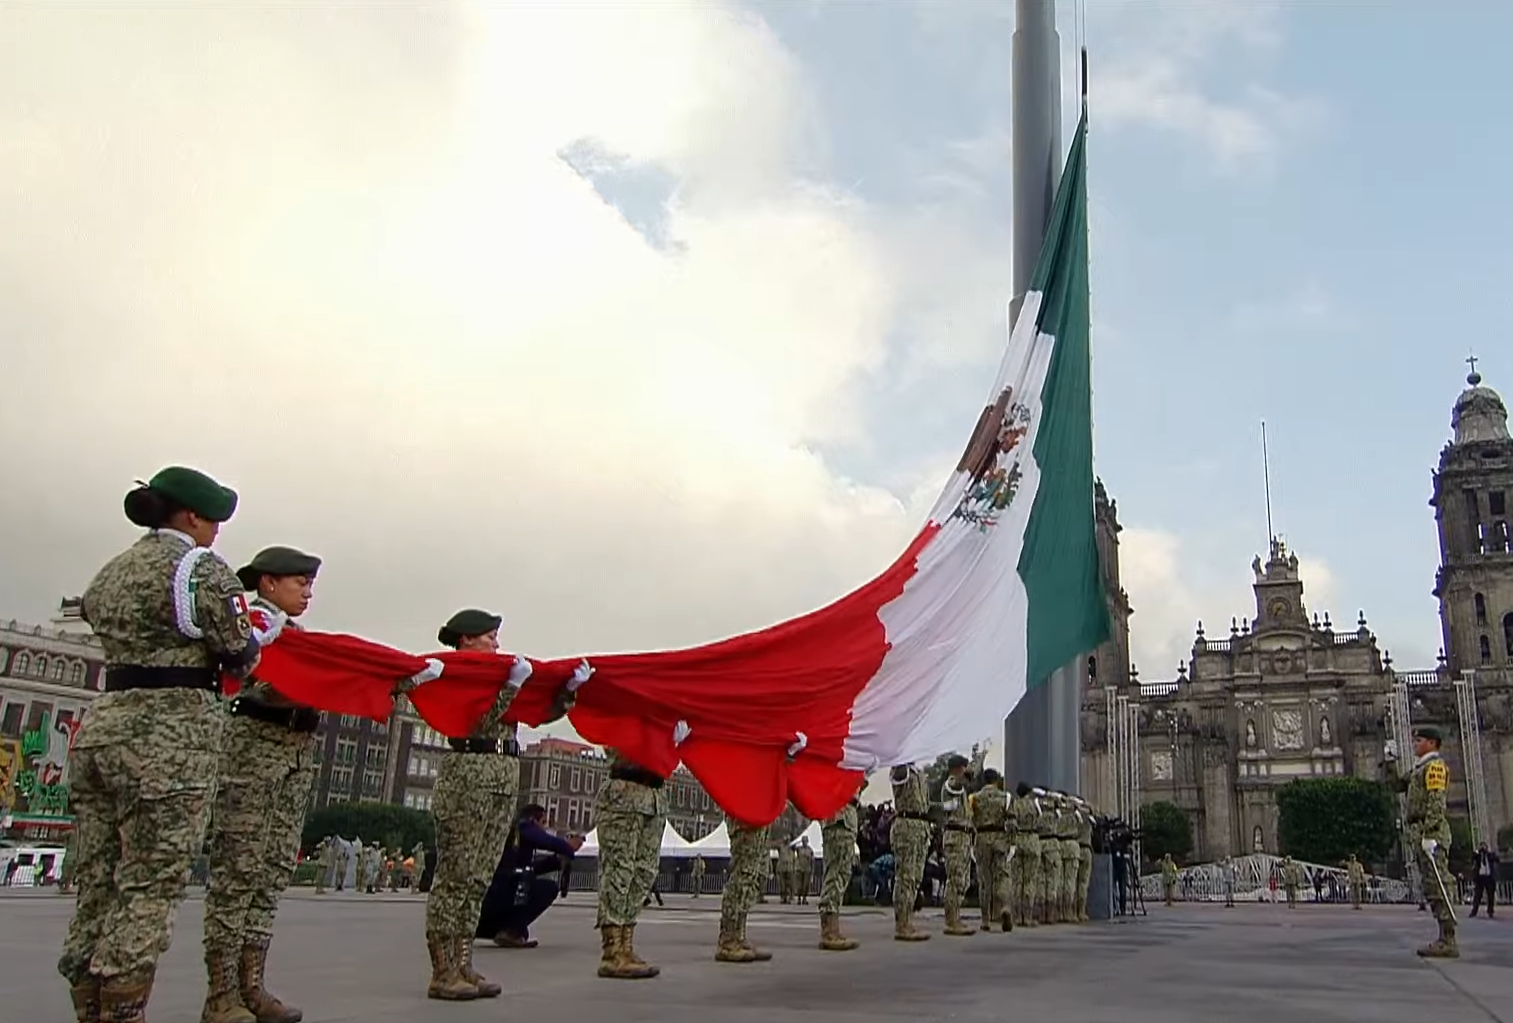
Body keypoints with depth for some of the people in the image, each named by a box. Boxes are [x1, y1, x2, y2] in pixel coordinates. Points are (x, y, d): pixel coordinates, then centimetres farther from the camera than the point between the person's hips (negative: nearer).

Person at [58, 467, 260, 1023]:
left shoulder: (109, 572, 18)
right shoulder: (201, 567, -6)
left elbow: (134, 637, 16)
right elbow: (239, 658, -5)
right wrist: (260, 633, 16)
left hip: (100, 725, 8)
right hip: (170, 736, -8)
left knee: (96, 887, 10)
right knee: (149, 890, -3)